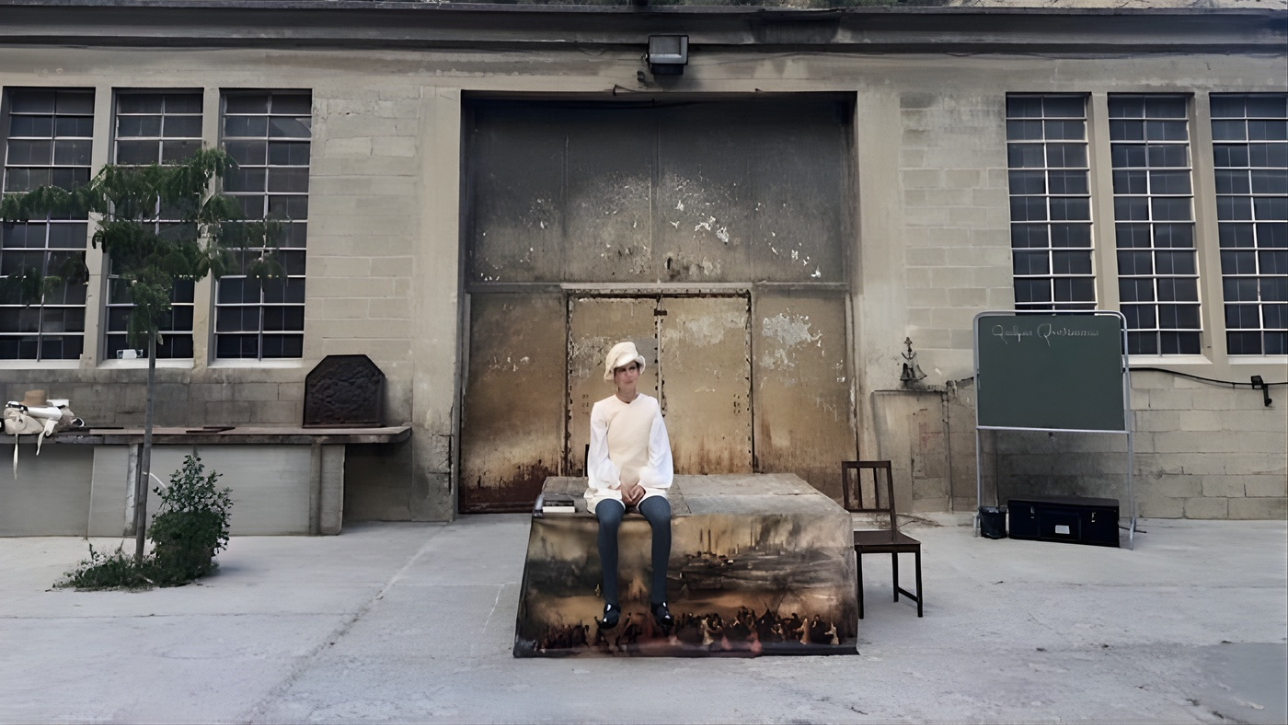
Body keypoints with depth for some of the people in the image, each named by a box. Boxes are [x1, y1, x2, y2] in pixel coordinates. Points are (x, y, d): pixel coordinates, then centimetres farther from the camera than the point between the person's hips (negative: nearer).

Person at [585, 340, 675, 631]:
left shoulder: (651, 406, 3)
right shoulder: (601, 409, 0)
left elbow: (658, 452, 1)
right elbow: (599, 455, -2)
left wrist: (644, 484, -10)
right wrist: (619, 485, -13)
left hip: (645, 482, 1)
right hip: (610, 483, -1)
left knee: (662, 517, -31)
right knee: (609, 520, -34)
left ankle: (658, 598, -21)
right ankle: (611, 600, -24)